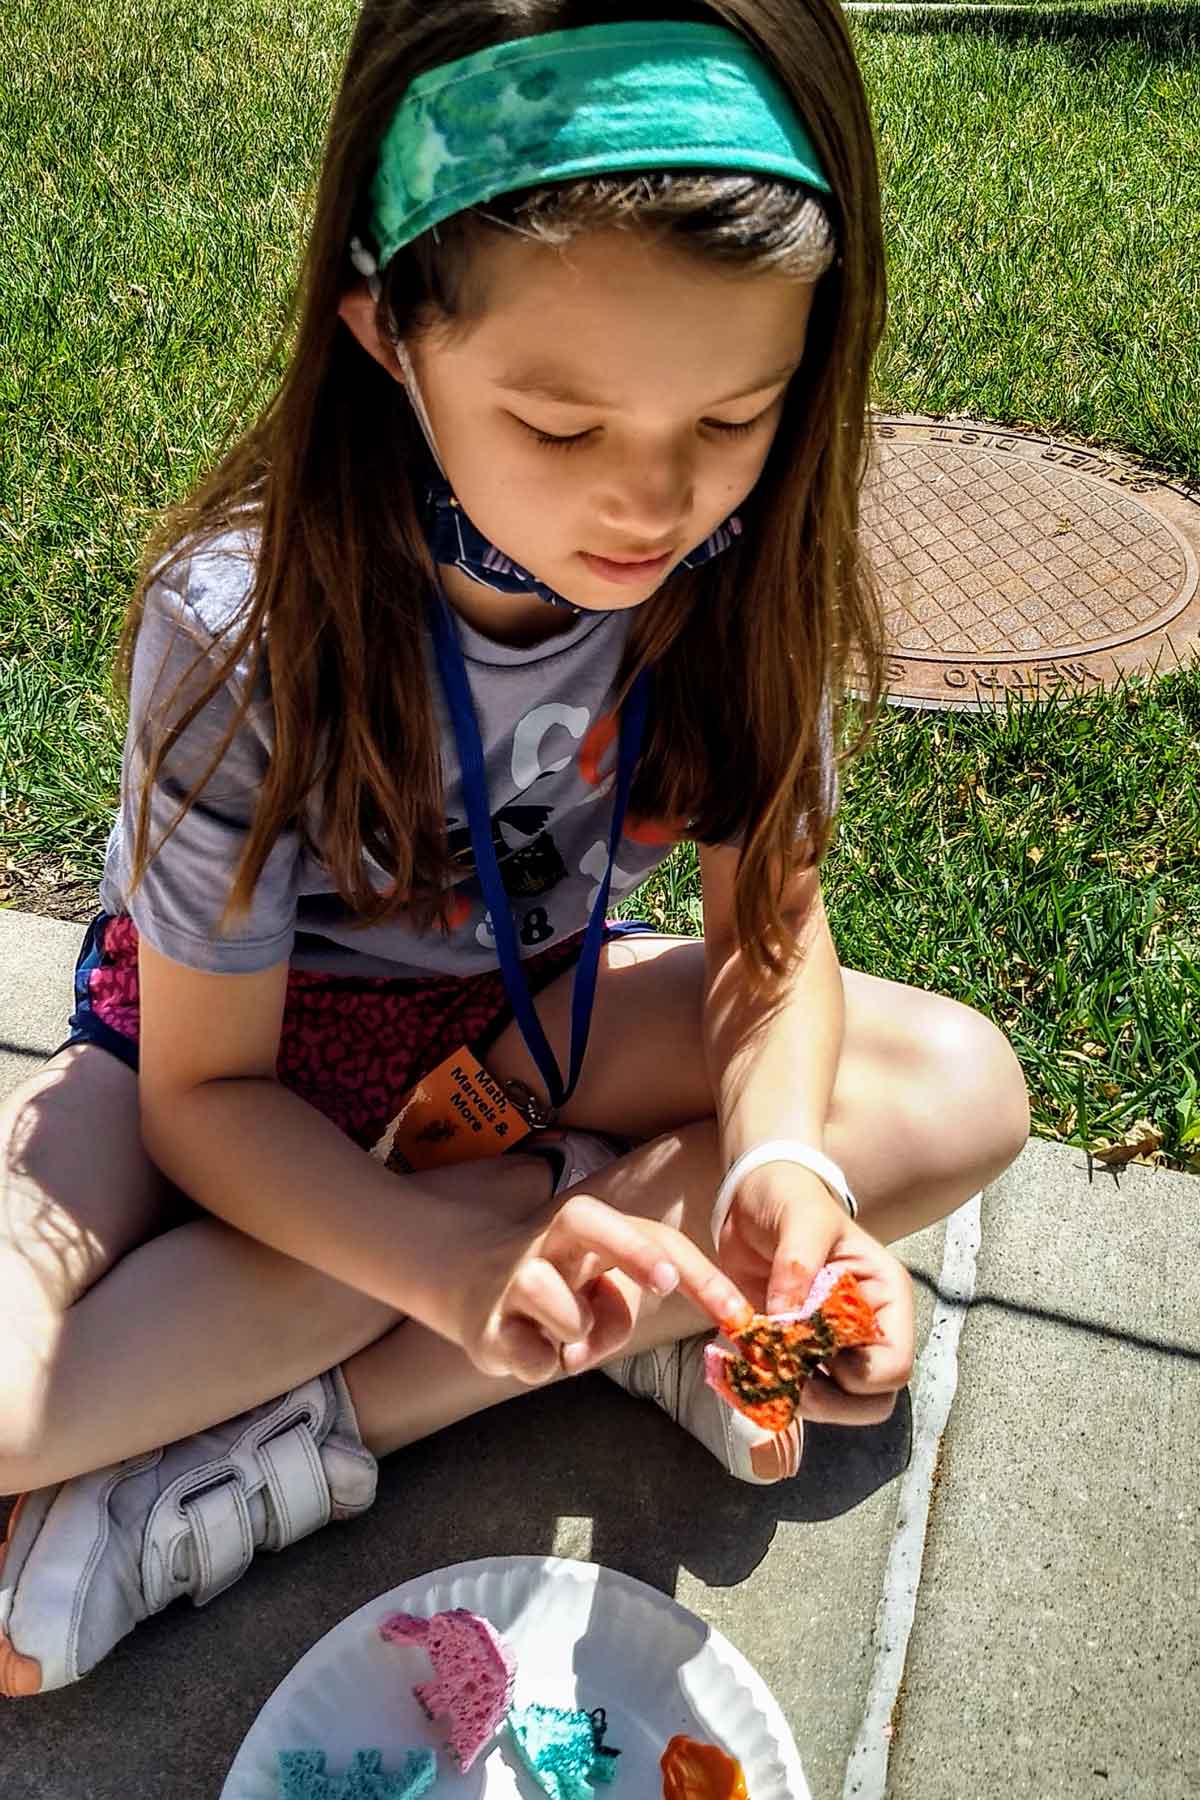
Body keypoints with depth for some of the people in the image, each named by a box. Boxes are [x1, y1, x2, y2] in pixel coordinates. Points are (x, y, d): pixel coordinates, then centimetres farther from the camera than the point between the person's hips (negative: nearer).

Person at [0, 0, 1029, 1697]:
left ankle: (280, 1454, -21)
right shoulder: (245, 621, -28)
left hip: (519, 1014, 4)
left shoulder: (737, 561, -19)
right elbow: (204, 1095, -20)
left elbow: (771, 934, -9)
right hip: (242, 1047, -3)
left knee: (963, 1095, -19)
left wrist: (779, 1159, -31)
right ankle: (631, 1332, -16)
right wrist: (465, 1262, -38)